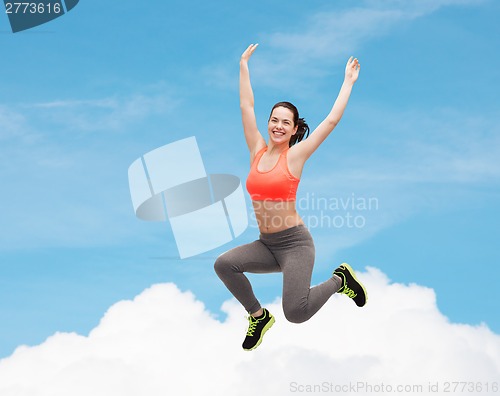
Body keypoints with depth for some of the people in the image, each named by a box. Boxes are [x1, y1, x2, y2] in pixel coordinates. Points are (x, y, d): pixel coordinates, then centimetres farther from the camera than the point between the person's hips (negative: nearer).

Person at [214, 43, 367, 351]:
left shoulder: (295, 155, -6)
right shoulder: (258, 151, 5)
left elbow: (332, 120, -5)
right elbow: (246, 106, 9)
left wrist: (349, 81, 0)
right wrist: (244, 66, 14)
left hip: (295, 243, -5)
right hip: (266, 244, 5)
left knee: (296, 312, -22)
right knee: (224, 264, -20)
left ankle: (340, 280, 11)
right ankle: (259, 316, 6)